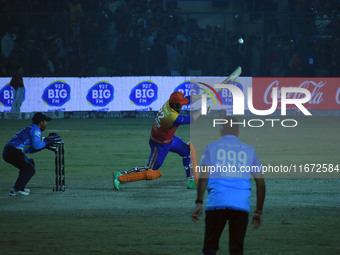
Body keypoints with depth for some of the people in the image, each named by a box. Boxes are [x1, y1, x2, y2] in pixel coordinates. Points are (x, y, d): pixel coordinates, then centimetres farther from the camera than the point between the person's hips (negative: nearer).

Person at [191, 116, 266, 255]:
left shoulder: (212, 147, 11)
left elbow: (203, 175, -4)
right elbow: (261, 182, 12)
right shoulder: (249, 150, 16)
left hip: (216, 203, -1)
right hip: (242, 205, 2)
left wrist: (199, 202, -7)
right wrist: (258, 211, 17)